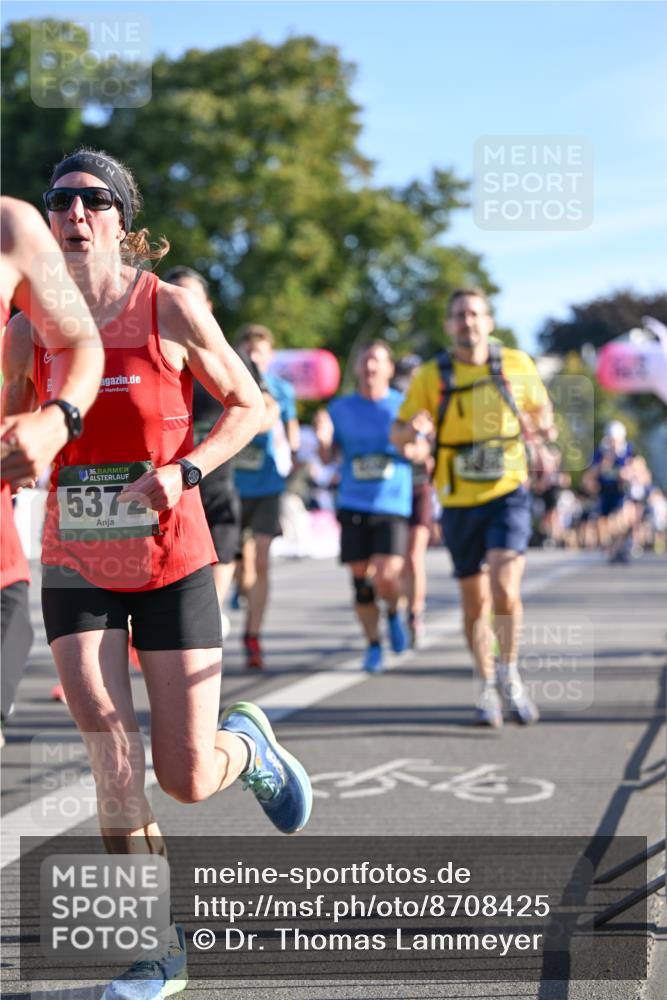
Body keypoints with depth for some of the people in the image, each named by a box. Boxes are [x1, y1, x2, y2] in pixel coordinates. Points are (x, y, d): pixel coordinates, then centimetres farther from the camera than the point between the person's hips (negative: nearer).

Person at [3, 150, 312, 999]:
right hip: (75, 569, 2)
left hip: (172, 563, -2)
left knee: (186, 780, 1)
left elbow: (249, 406, 0)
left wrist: (186, 472, -16)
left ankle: (246, 744, 38)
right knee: (114, 764, -8)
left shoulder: (171, 309, -8)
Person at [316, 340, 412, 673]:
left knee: (386, 577, -16)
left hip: (393, 505, -2)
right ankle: (373, 645, 16)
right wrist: (323, 439, -12)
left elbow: (420, 452, 11)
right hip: (353, 504, 2)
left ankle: (394, 612, 18)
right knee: (361, 579, 1)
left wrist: (409, 448, -11)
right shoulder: (341, 408, 8)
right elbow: (327, 457, 9)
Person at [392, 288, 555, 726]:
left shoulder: (517, 365, 0)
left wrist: (540, 425, -10)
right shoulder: (431, 377, -2)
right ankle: (488, 686, 26)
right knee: (475, 601, 7)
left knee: (504, 589, -19)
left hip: (508, 493, -1)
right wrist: (413, 430, -24)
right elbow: (398, 435, 0)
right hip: (460, 504, 1)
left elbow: (543, 411, 14)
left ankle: (509, 672, 4)